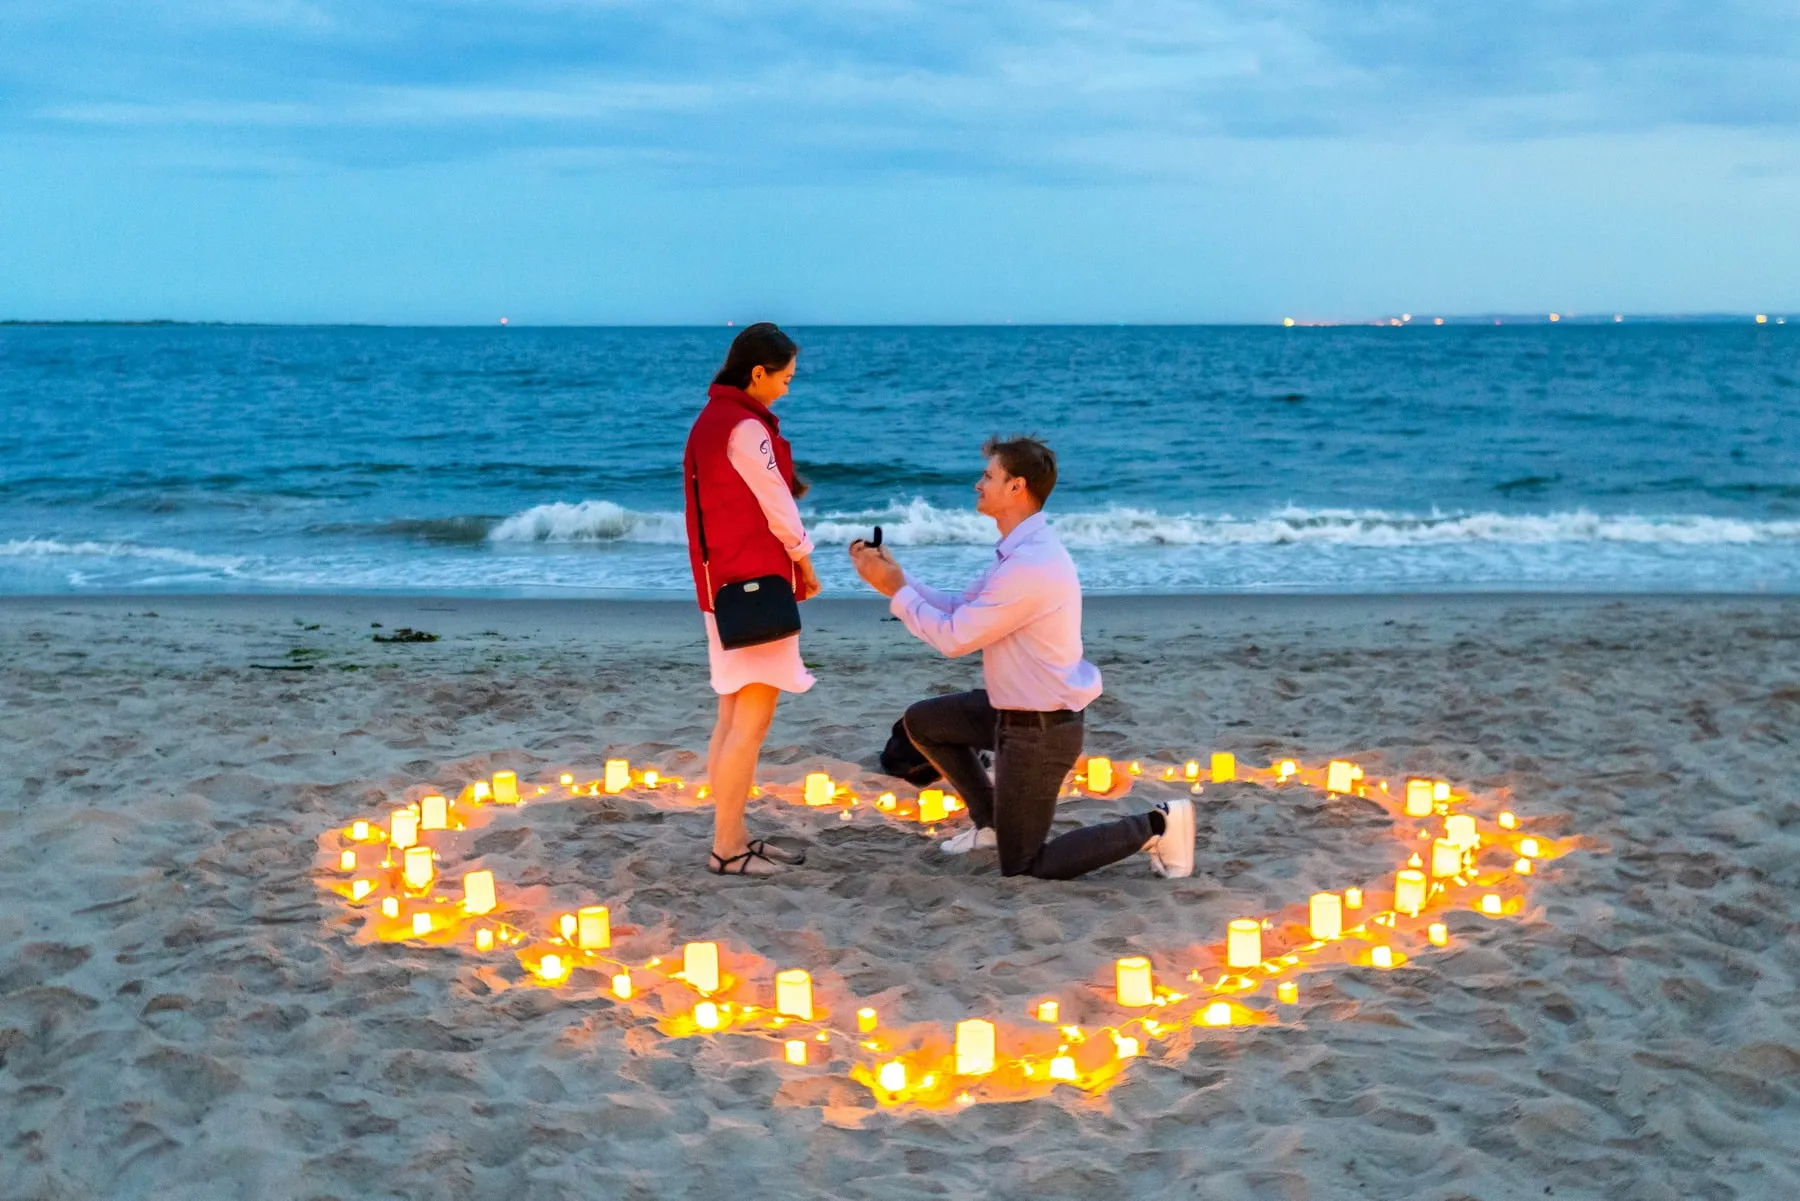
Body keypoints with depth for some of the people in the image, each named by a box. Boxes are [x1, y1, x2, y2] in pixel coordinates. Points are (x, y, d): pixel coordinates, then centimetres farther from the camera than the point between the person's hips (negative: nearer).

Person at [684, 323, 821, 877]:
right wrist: (806, 566, 3)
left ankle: (733, 837, 18)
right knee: (752, 720, -6)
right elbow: (778, 511, -11)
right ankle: (727, 849, -2)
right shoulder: (746, 428, -17)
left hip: (723, 585, 10)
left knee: (734, 718, 13)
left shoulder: (711, 420, 12)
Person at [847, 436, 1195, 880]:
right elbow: (959, 609, 10)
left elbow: (953, 637, -22)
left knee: (1022, 866, 0)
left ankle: (1154, 826, 1)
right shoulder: (1022, 550, 4)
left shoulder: (1030, 566, -28)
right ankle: (993, 821, 28)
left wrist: (895, 590, -10)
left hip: (1040, 730, -10)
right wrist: (896, 577, 4)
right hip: (1015, 709, 10)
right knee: (922, 721, 19)